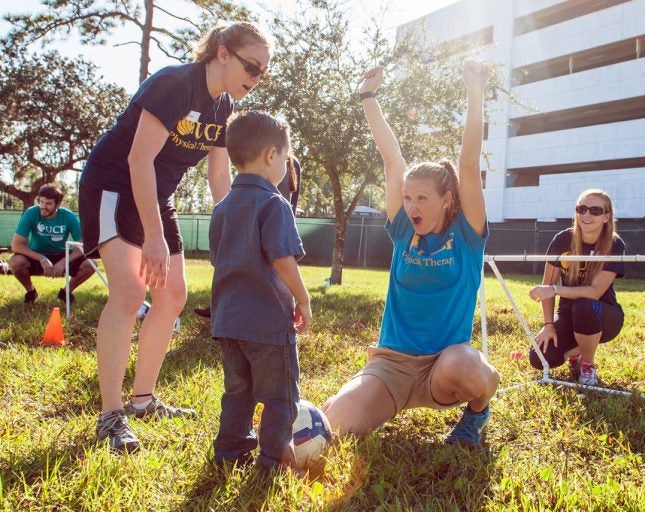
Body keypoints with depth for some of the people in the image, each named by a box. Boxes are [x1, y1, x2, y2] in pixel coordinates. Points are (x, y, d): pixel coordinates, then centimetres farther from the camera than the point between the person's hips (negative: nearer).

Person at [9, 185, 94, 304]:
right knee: (16, 262, -33)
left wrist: (64, 262, -30)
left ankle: (67, 291, 6)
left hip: (62, 258, 1)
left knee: (90, 265, -24)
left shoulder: (68, 216, -17)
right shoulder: (31, 213, -20)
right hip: (37, 257, -1)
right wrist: (42, 259, -32)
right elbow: (16, 245, -23)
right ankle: (30, 291, 1)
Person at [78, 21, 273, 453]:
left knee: (173, 296, 7)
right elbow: (139, 158, -28)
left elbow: (220, 179, 6)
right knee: (130, 290, -22)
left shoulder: (225, 108, 2)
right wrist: (154, 237, -32)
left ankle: (143, 399, 20)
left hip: (157, 196, 9)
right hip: (113, 187, -8)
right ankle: (110, 416, -15)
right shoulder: (175, 84, -22)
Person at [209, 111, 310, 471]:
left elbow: (218, 259, 15)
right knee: (280, 394, 8)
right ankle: (274, 460, 15)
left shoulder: (223, 207, 10)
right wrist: (303, 301, -9)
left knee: (238, 390, 20)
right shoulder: (273, 203, -14)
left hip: (228, 317, 7)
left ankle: (231, 451, 27)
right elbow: (283, 259, -21)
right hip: (269, 319, -7)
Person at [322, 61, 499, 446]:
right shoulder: (404, 233, 3)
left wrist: (476, 92, -12)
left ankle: (478, 408, 0)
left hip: (446, 365, -1)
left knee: (461, 365, -37)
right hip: (391, 361, 1)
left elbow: (469, 164, -13)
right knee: (337, 425, -24)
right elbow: (392, 158, 4)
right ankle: (390, 403, 12)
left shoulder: (466, 235, -3)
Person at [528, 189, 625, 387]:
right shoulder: (563, 240, -11)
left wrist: (556, 289, -35)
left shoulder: (615, 246, -17)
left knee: (584, 306, -39)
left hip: (603, 316, -2)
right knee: (540, 358, -21)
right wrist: (548, 324, -13)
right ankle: (574, 352, 16)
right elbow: (547, 284, -6)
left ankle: (588, 366, -11)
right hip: (569, 315, 3)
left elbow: (595, 291, -26)